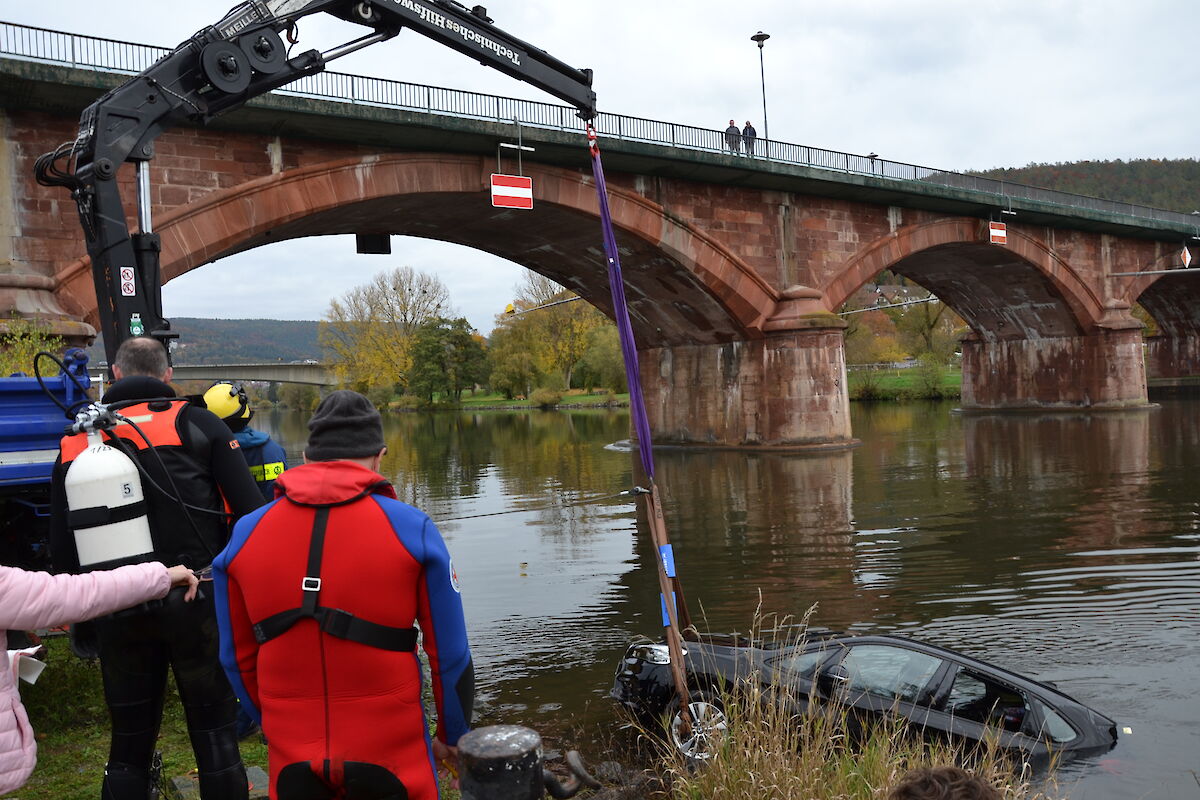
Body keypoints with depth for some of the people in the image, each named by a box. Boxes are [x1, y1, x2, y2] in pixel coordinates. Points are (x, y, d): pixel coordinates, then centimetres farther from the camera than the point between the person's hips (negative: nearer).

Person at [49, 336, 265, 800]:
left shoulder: (76, 444, 6)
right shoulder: (197, 425, -4)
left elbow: (62, 550, 10)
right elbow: (251, 511, -9)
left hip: (117, 618, 3)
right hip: (196, 606, -3)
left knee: (129, 741, 16)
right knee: (214, 733, 9)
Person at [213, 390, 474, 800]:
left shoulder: (245, 535, -1)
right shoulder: (410, 529, -10)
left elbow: (237, 656, 8)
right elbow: (449, 652, -5)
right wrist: (452, 735, 10)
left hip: (291, 763, 2)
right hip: (391, 759, -2)